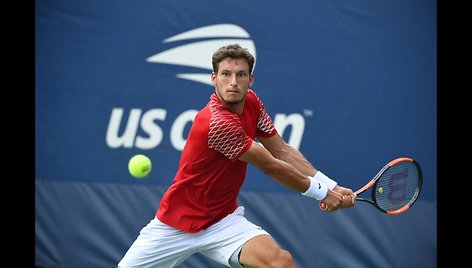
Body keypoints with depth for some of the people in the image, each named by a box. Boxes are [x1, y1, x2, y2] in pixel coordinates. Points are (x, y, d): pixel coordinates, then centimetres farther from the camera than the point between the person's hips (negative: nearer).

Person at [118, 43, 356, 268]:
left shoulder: (252, 102, -4)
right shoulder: (218, 123, -28)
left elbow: (281, 150, 3)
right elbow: (271, 167, -19)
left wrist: (330, 186, -7)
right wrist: (321, 193, -8)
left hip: (223, 221, 5)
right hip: (174, 224, -5)